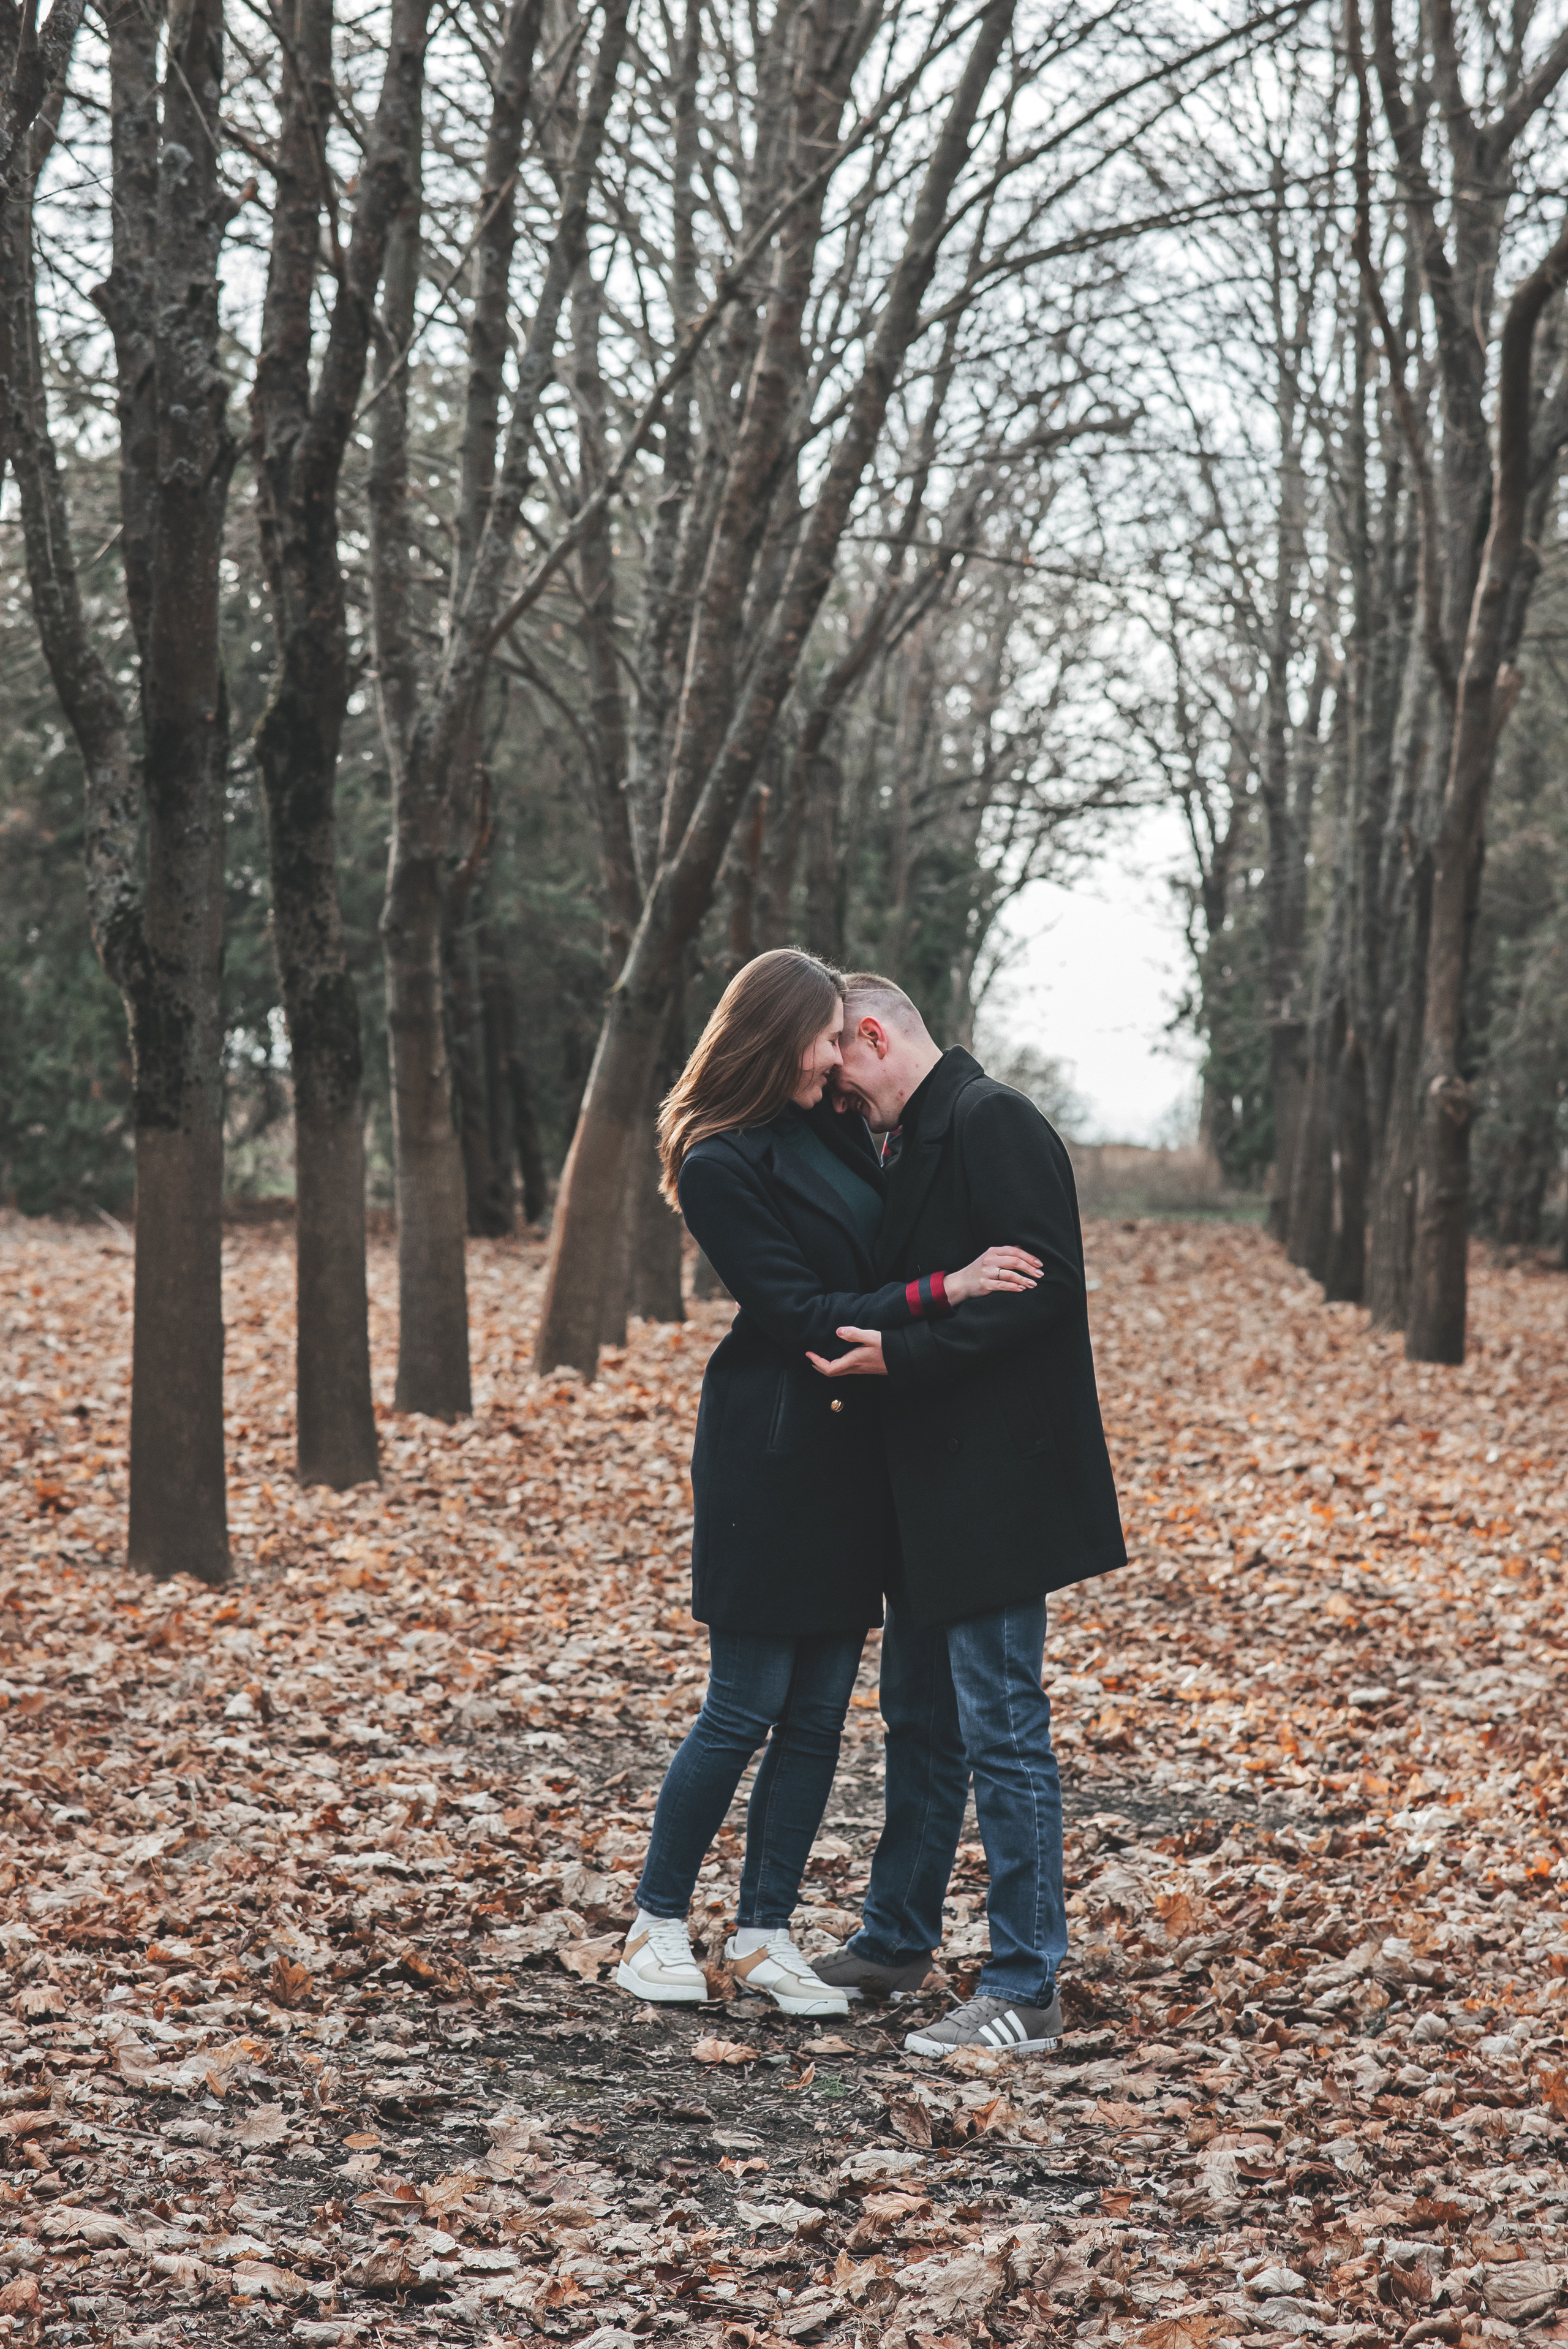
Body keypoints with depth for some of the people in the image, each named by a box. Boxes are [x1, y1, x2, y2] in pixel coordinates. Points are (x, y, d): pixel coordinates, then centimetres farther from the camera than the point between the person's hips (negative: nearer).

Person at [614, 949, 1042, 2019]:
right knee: (746, 1708, -2)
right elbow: (795, 1310, -17)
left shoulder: (834, 1130, 11)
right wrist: (941, 1290, -21)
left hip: (850, 1452, 8)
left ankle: (765, 1936, 16)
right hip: (771, 1458, -7)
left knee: (821, 1713, 8)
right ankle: (659, 1925, 13)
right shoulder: (721, 1163, -12)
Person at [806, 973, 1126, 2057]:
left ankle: (1026, 1993, 0)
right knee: (920, 1719, 20)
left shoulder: (992, 1123, -14)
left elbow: (1049, 1282, -22)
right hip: (938, 1483, 11)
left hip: (995, 1482, -11)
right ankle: (897, 1940, 33)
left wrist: (901, 1354, -22)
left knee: (1001, 1726, -6)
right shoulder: (924, 1139, 17)